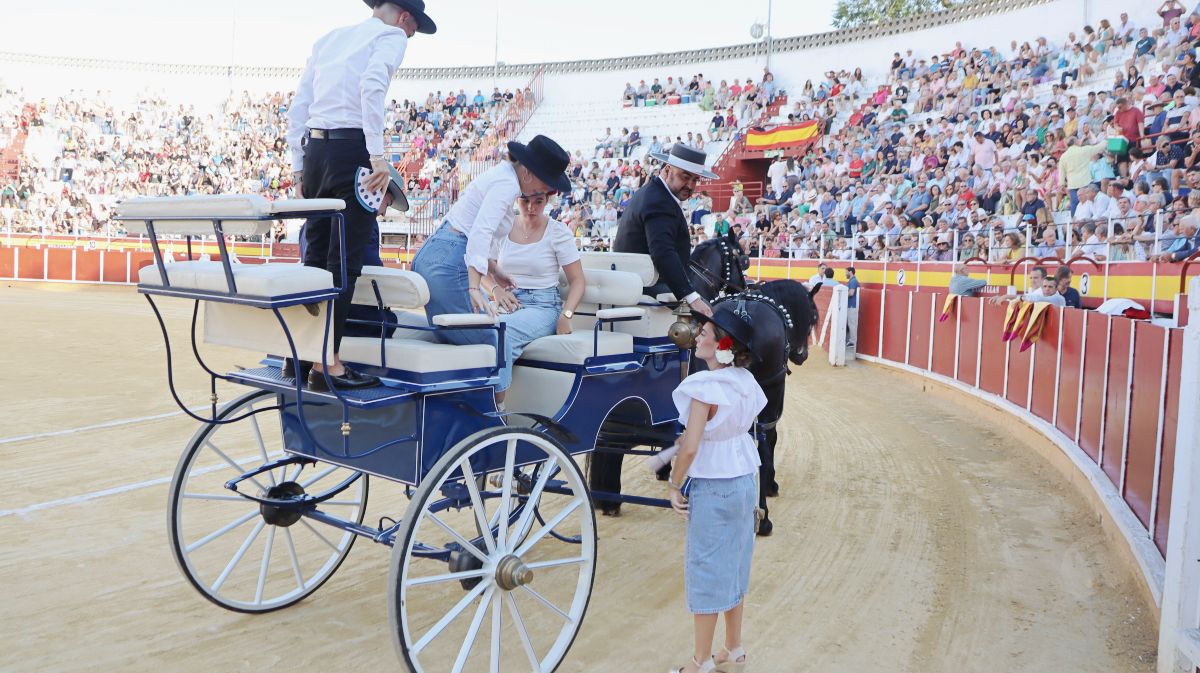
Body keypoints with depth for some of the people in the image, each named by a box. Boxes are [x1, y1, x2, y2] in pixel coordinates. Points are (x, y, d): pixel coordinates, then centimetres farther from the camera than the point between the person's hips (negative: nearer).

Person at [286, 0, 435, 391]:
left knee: (315, 255, 12)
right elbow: (372, 86, -18)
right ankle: (326, 364, -5)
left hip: (314, 150, 7)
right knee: (344, 260, -6)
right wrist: (377, 154, -21)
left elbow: (298, 106, 18)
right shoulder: (391, 36, 3)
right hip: (351, 150, -7)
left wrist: (298, 165, 20)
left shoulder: (328, 39, 23)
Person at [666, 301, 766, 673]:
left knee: (705, 572, 5)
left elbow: (690, 447, -24)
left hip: (711, 488, -8)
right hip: (744, 482, 8)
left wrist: (675, 486, -11)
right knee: (734, 568, 18)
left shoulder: (704, 387, -21)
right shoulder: (746, 382, 3)